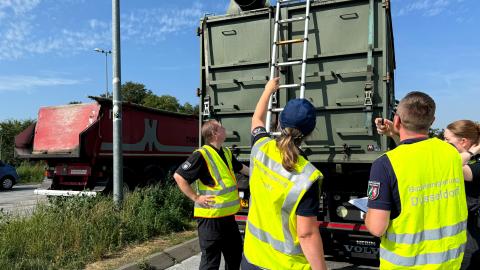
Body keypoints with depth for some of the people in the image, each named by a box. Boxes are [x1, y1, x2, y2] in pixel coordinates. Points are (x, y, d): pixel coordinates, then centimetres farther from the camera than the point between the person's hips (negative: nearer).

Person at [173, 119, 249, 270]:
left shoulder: (226, 153, 9)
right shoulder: (202, 155, -18)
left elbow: (240, 168, 27)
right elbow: (178, 176, -17)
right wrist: (195, 197, -18)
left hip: (228, 215, 9)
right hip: (211, 217, -8)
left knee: (235, 255, 24)